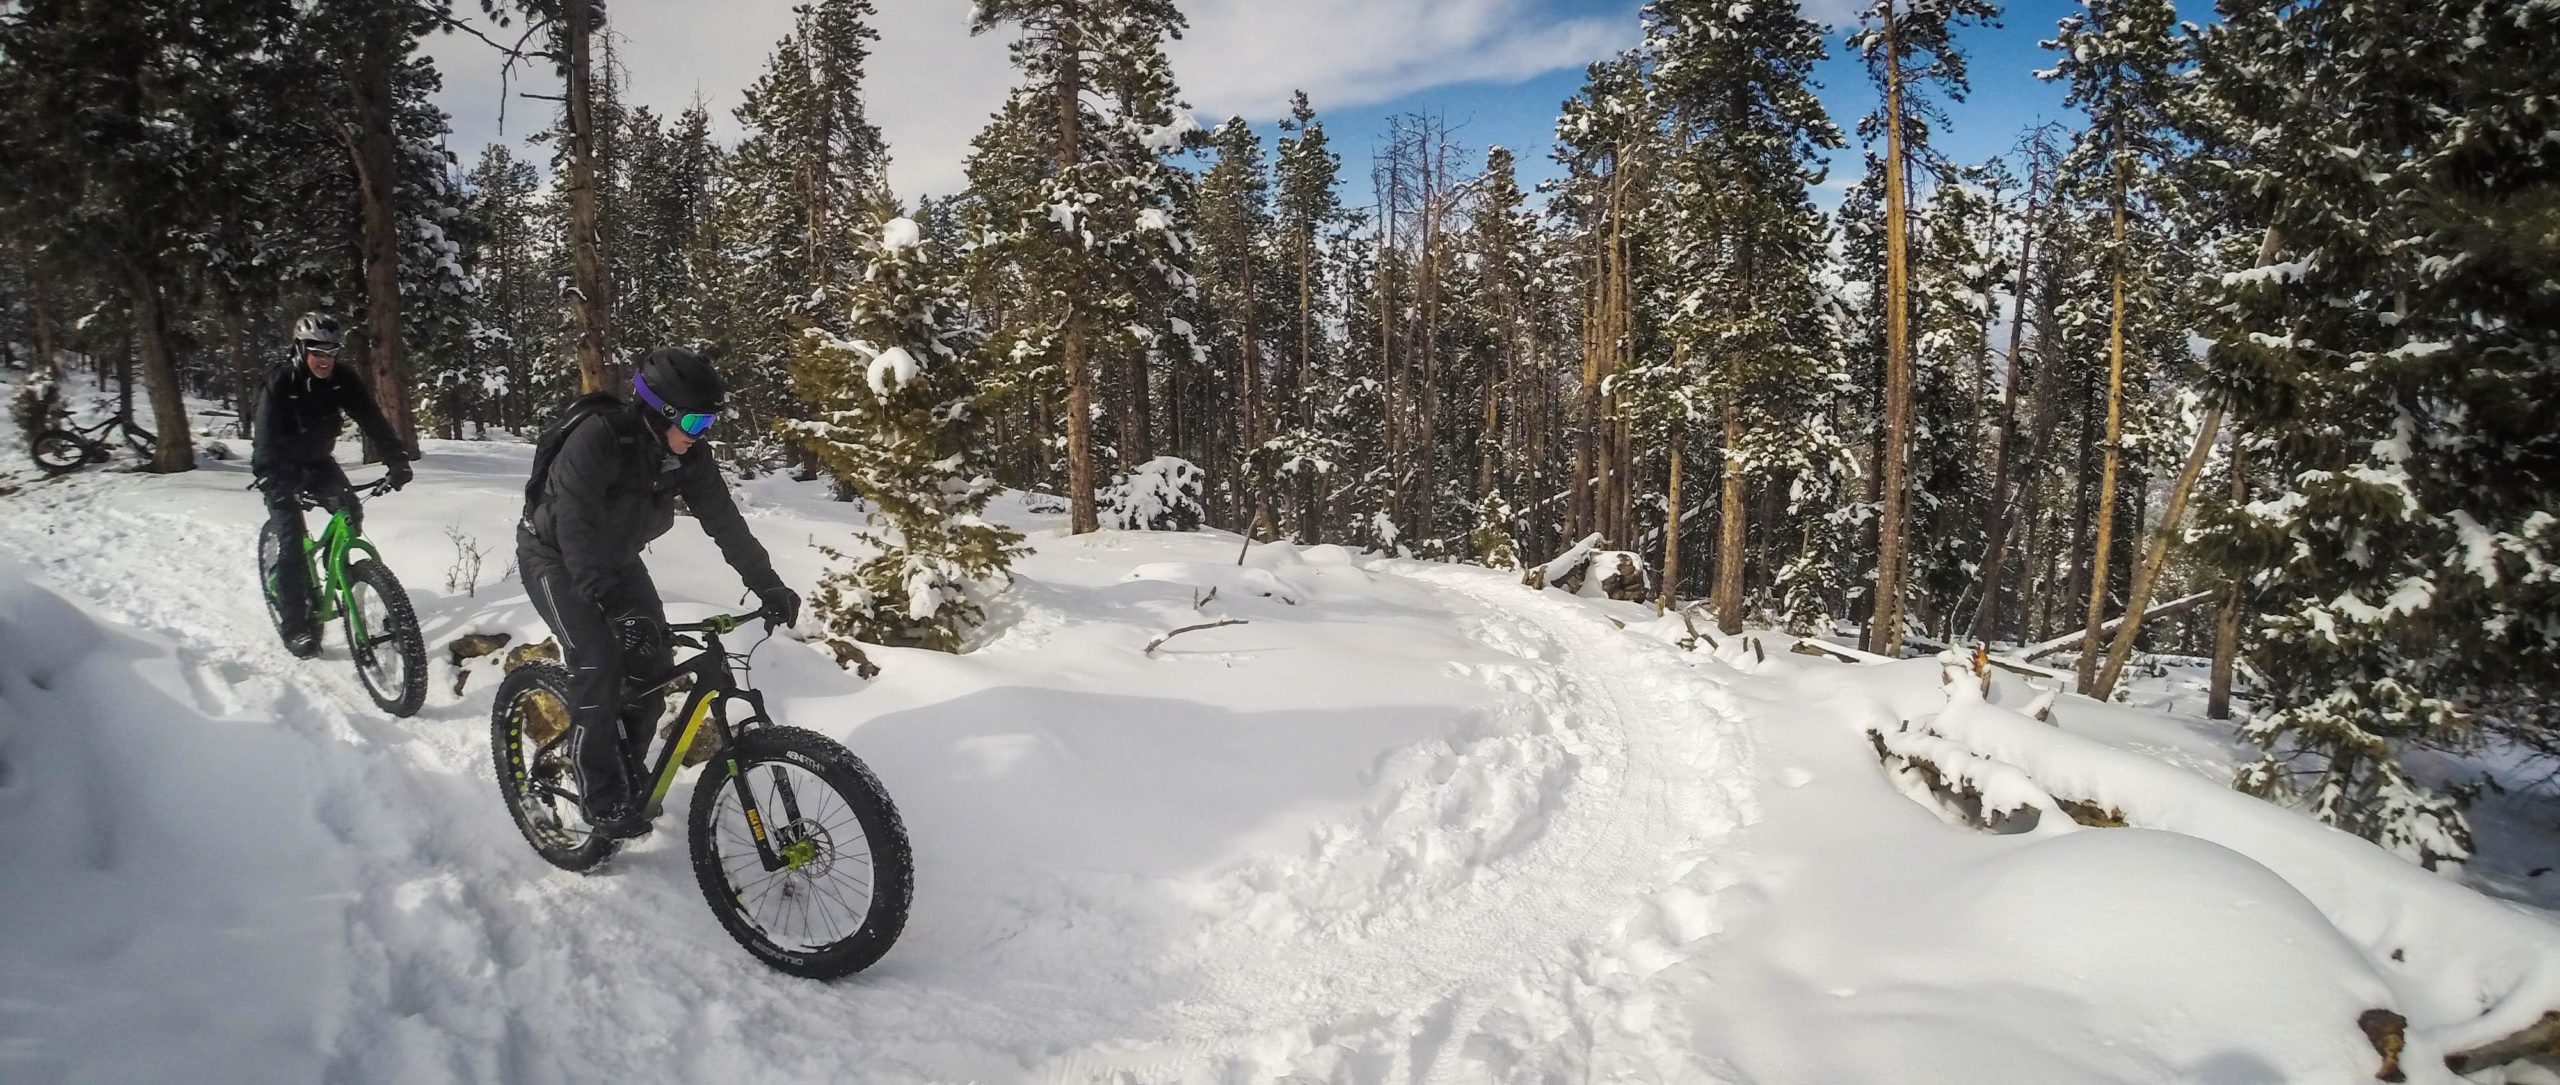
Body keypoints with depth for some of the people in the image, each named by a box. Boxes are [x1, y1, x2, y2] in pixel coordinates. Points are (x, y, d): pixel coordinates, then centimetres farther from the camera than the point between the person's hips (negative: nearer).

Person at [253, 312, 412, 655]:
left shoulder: (344, 379, -16)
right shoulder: (280, 384, -26)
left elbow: (372, 419, -22)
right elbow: (265, 437, -34)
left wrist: (397, 459, -37)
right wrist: (269, 480, -50)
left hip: (319, 461, 4)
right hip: (283, 467, -4)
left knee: (350, 515, -17)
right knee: (292, 537, -14)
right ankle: (297, 625, -10)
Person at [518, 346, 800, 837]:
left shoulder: (689, 454, -14)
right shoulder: (597, 438, -33)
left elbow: (723, 520, -13)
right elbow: (575, 528, -39)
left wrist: (768, 585, -20)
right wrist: (614, 604, -48)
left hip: (617, 557, 6)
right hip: (554, 554, -6)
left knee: (654, 663, -5)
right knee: (598, 660, -22)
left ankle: (625, 769, 15)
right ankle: (602, 796, -11)